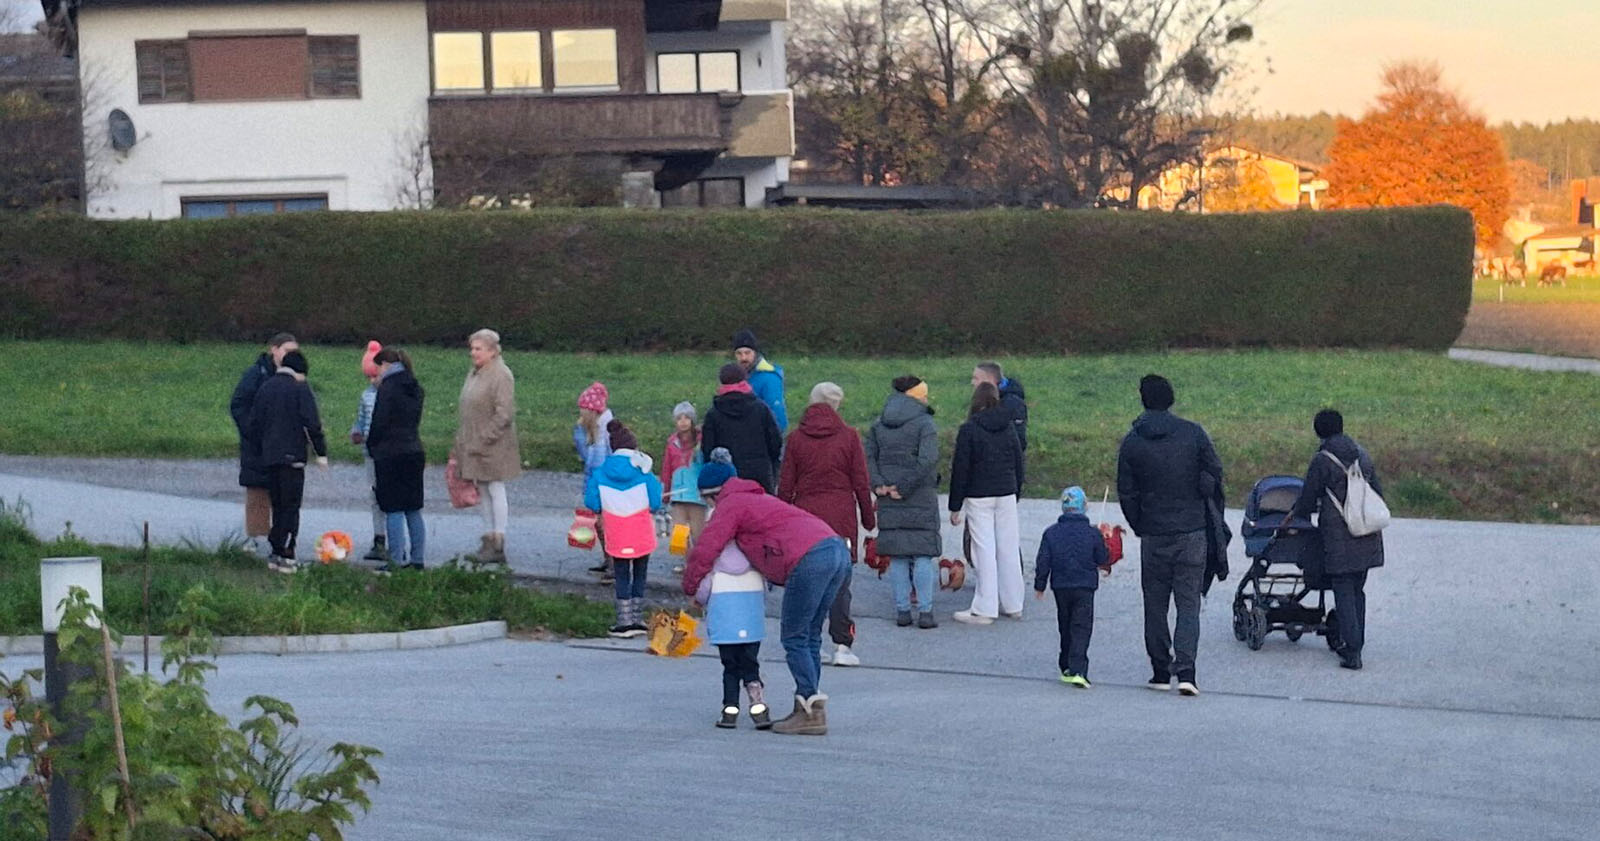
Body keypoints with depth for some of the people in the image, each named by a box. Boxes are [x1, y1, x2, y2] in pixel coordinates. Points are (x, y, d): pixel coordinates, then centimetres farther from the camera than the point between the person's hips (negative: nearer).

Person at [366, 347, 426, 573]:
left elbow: (379, 424, -13)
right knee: (414, 511, 11)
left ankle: (396, 561, -5)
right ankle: (417, 559, 14)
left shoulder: (387, 389, -12)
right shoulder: (415, 389, 11)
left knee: (394, 512, -4)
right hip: (414, 452, 8)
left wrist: (372, 448, 2)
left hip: (391, 455, -8)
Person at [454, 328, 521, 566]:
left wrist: (484, 438, -20)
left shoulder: (501, 375, -14)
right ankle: (488, 538, 17)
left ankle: (498, 546, -3)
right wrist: (462, 441, 13)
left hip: (493, 446, -9)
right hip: (473, 445, 9)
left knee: (495, 490, -5)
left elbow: (504, 413, -19)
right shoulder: (474, 374, 14)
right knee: (483, 492, 11)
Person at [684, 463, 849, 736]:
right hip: (838, 549, 9)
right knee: (809, 637, 15)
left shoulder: (730, 505, 9)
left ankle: (811, 713, -3)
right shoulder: (760, 499, 35)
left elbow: (704, 552, 6)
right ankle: (810, 705, 14)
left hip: (810, 559, -9)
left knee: (794, 639, 0)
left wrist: (691, 587, 21)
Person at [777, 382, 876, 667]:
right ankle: (842, 644, -6)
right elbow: (861, 483, 1)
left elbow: (785, 485, 4)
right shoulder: (849, 436, 0)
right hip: (841, 518, -1)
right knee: (839, 581, 0)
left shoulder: (796, 438, 3)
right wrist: (868, 516, 10)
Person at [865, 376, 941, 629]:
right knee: (924, 555, 2)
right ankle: (925, 611, 0)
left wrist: (879, 485, -4)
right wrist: (905, 488, -14)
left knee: (897, 557, 9)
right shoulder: (924, 423, -8)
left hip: (889, 503, 5)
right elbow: (927, 460, -19)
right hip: (921, 500, -5)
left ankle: (902, 610, 10)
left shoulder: (879, 425, 9)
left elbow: (868, 456, 3)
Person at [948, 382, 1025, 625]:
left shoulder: (969, 430, -9)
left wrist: (955, 506, -3)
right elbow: (1018, 462, 13)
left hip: (979, 497, -5)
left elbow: (960, 469, -8)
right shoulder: (1008, 427, 6)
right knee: (1009, 549, 10)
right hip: (1007, 495, 5)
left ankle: (984, 609, -2)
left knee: (984, 551, -3)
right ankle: (1013, 605, 17)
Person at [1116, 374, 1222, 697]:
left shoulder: (1131, 442, -2)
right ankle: (1185, 670, -13)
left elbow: (1126, 492, 0)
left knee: (1155, 604, 11)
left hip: (1153, 535, 0)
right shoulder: (1193, 433, -5)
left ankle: (1161, 672, 14)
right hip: (1192, 531, 0)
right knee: (1188, 602, 2)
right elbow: (1215, 474, -2)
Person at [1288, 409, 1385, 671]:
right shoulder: (1362, 454, 8)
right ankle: (1354, 644, 23)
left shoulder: (1322, 461, -10)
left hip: (1339, 537, -6)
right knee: (1358, 590, 16)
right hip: (1367, 538, 6)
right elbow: (1378, 491, 14)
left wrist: (1295, 514, 17)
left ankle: (1352, 651, -8)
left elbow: (1308, 500, -4)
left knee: (1344, 592, -2)